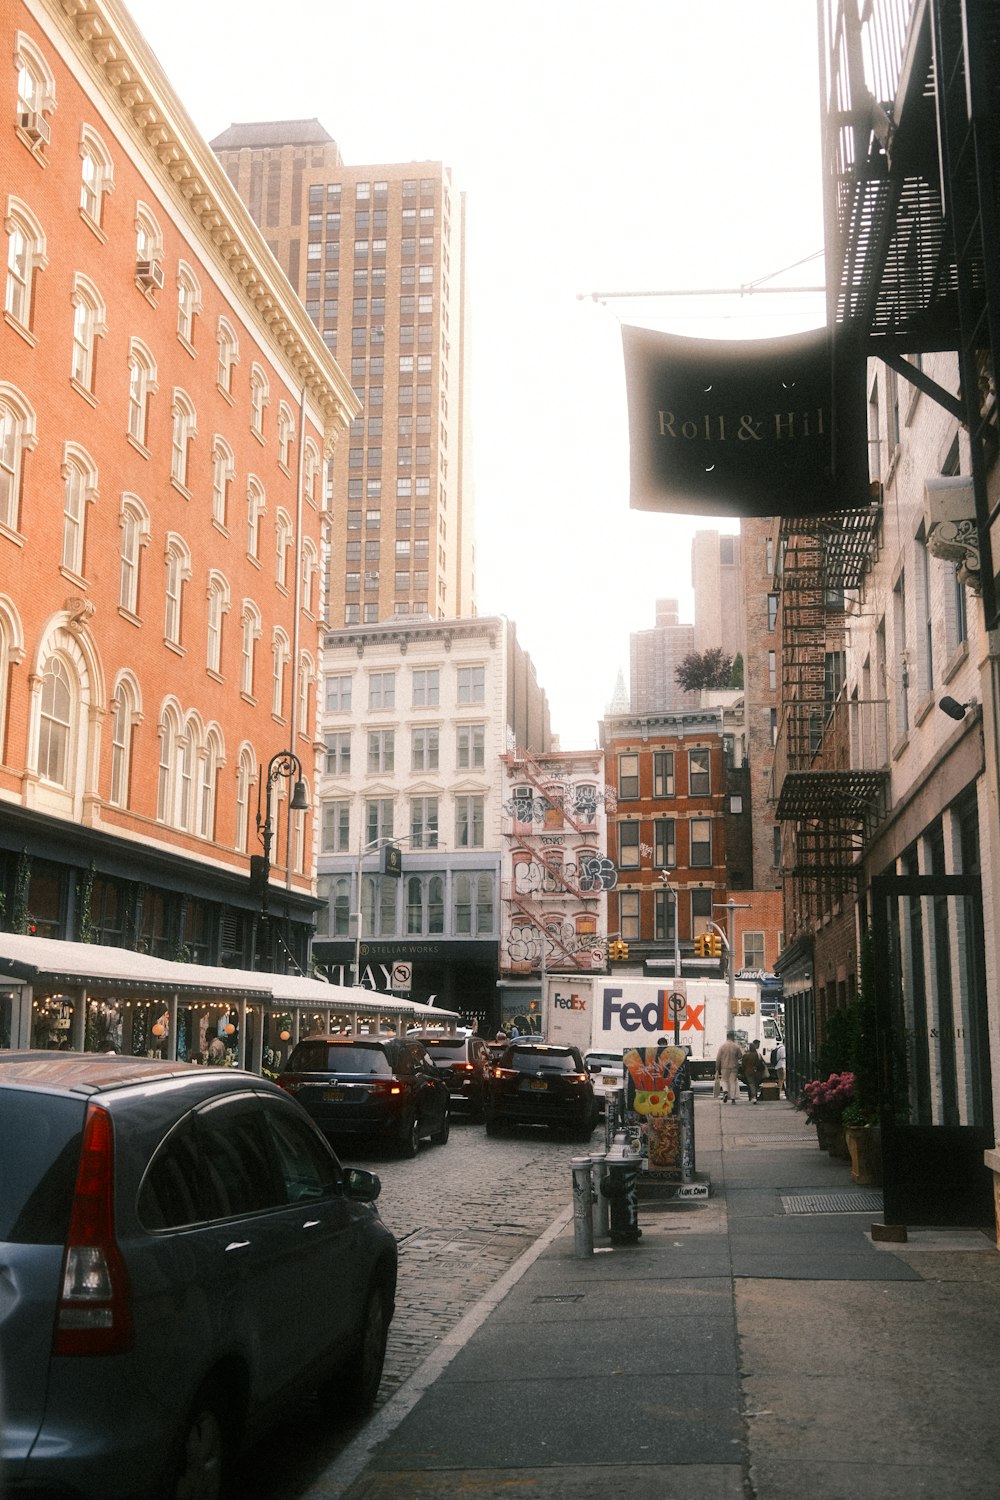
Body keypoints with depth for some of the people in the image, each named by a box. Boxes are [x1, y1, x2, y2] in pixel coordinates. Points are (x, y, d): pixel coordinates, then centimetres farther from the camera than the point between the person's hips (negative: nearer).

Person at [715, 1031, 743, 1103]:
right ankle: (733, 1099, 3)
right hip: (734, 1067, 0)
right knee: (733, 1082, 5)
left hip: (724, 1067, 0)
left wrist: (717, 1070, 2)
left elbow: (718, 1059, -4)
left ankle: (725, 1091, -11)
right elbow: (740, 1056, 5)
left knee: (725, 1080, 16)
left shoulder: (722, 1046, -4)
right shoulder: (736, 1046, -4)